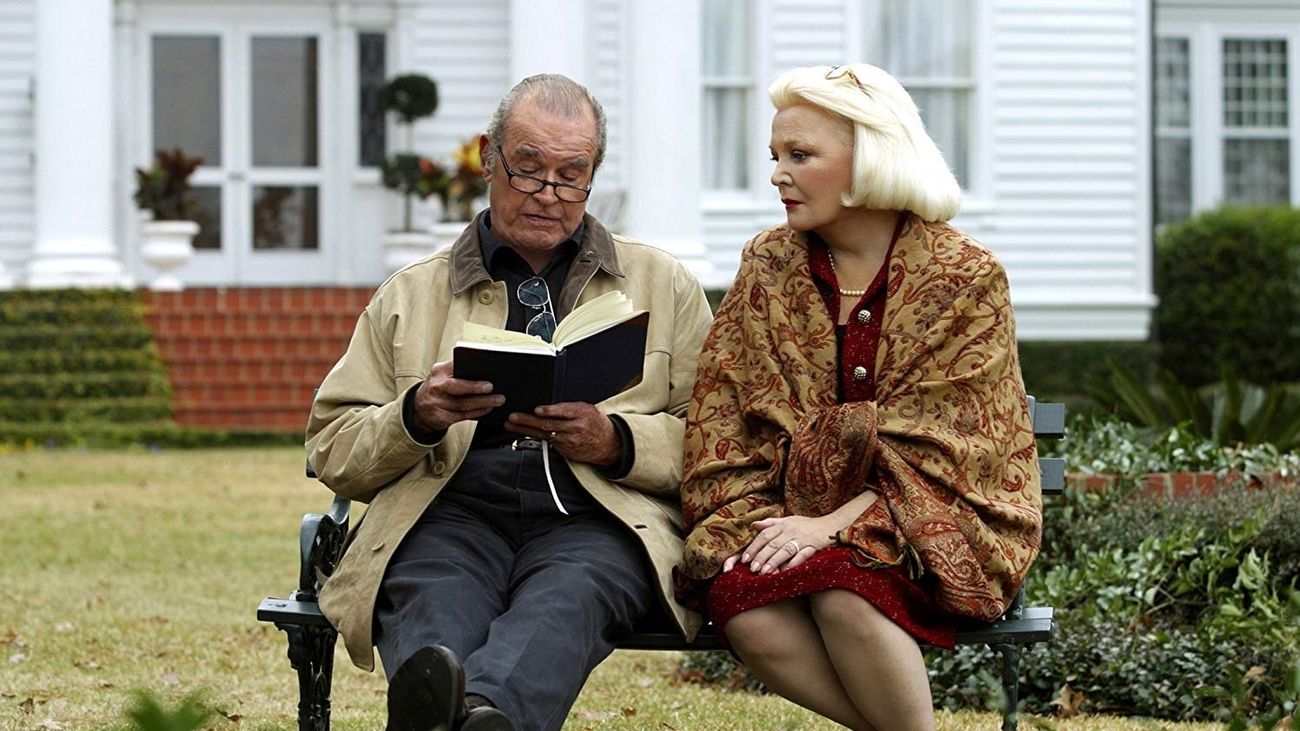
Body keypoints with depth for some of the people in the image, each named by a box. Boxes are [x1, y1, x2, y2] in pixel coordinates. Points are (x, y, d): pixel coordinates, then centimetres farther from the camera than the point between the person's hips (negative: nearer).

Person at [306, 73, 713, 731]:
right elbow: (332, 450, 17)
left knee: (568, 595, -38)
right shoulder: (409, 295, 24)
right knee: (432, 599, -36)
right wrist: (416, 416, -4)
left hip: (598, 513, -1)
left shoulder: (665, 284, 24)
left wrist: (616, 441, -6)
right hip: (451, 509, 1)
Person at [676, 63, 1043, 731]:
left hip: (936, 521, -4)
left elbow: (939, 449, -11)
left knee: (840, 590, -36)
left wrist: (835, 523, -22)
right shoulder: (768, 265, 8)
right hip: (799, 517, 4)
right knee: (743, 607, -29)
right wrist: (749, 520, -14)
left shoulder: (966, 277, -4)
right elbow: (721, 415, 4)